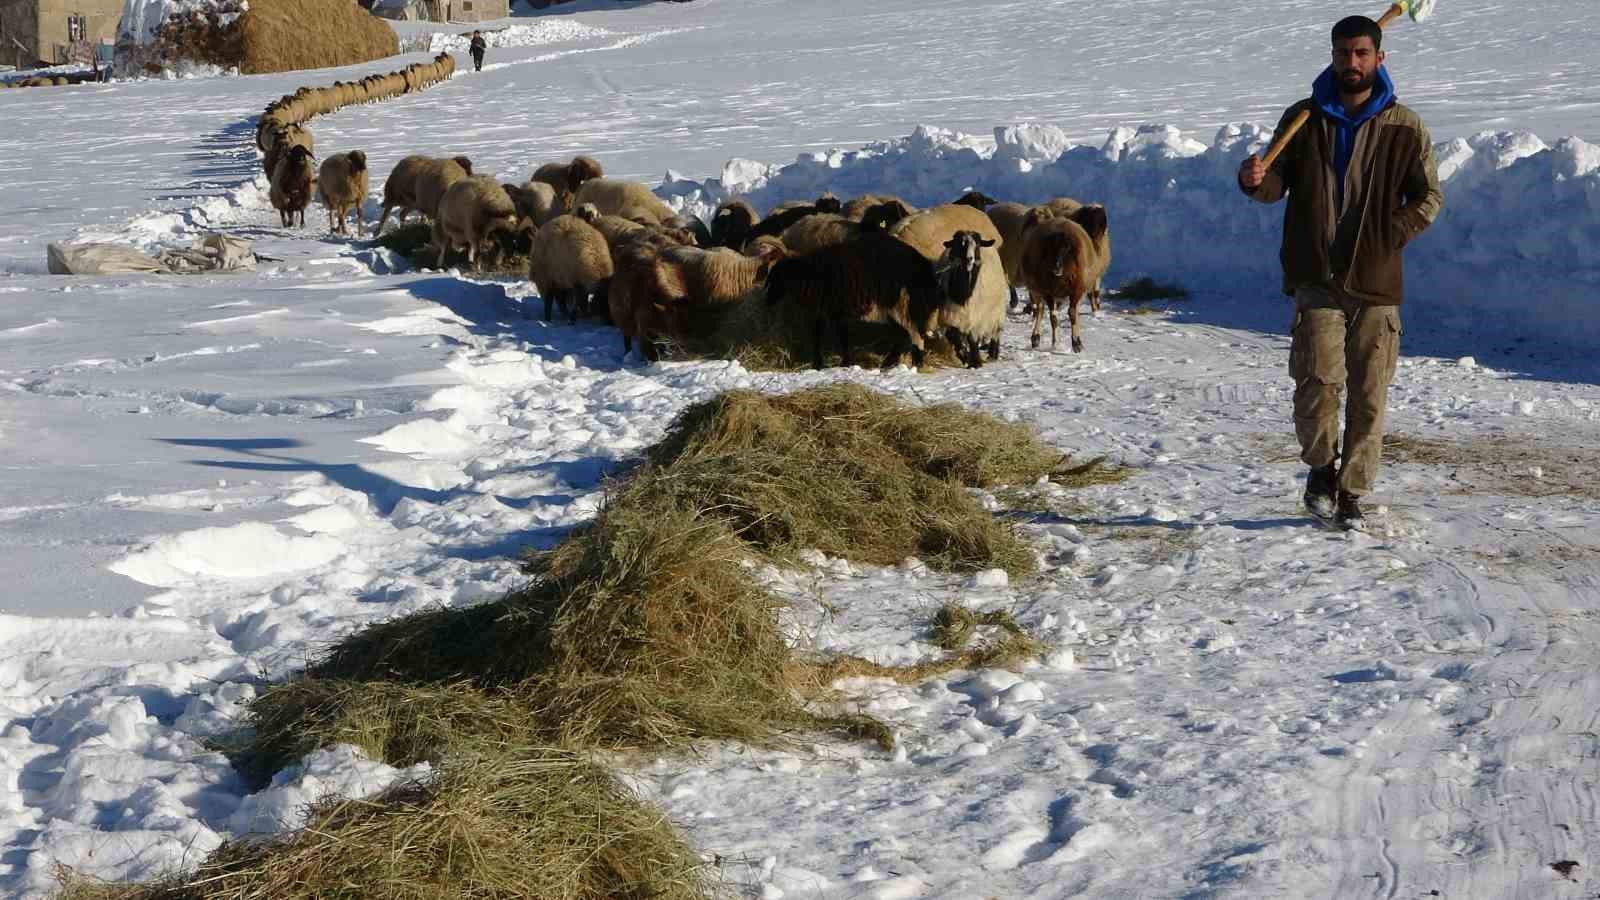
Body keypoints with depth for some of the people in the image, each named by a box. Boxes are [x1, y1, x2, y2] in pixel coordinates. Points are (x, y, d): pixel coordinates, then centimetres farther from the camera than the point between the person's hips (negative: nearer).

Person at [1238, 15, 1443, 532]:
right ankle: (1321, 467, 11)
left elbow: (1427, 197, 8)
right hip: (1317, 277, 0)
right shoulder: (1303, 119, 6)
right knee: (1318, 379, -14)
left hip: (1377, 281, 1)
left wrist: (1389, 238, -5)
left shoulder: (1404, 128, 3)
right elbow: (1279, 185, 8)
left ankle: (1351, 495, 14)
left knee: (1368, 394, 2)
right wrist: (1257, 181, -15)